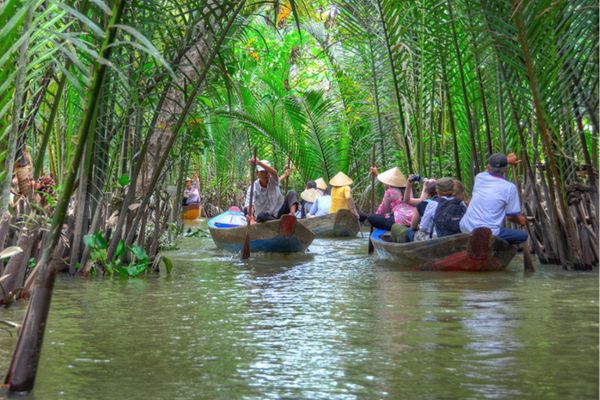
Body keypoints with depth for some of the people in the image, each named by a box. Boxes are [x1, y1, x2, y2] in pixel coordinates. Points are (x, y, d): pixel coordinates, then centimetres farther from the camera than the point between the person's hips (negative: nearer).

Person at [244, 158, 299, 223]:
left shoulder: (273, 181, -3)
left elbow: (274, 172, -29)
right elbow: (250, 204, -22)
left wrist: (258, 162, -46)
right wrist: (250, 215, -47)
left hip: (279, 212, 2)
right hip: (266, 218, -2)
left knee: (292, 193, -18)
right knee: (261, 216, -38)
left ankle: (292, 213, -43)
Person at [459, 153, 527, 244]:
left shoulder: (480, 178, 7)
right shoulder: (510, 187, -5)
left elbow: (489, 169, 34)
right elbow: (511, 216, 2)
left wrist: (507, 160, 45)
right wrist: (521, 220, 25)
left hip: (465, 229, 5)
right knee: (523, 235, 14)